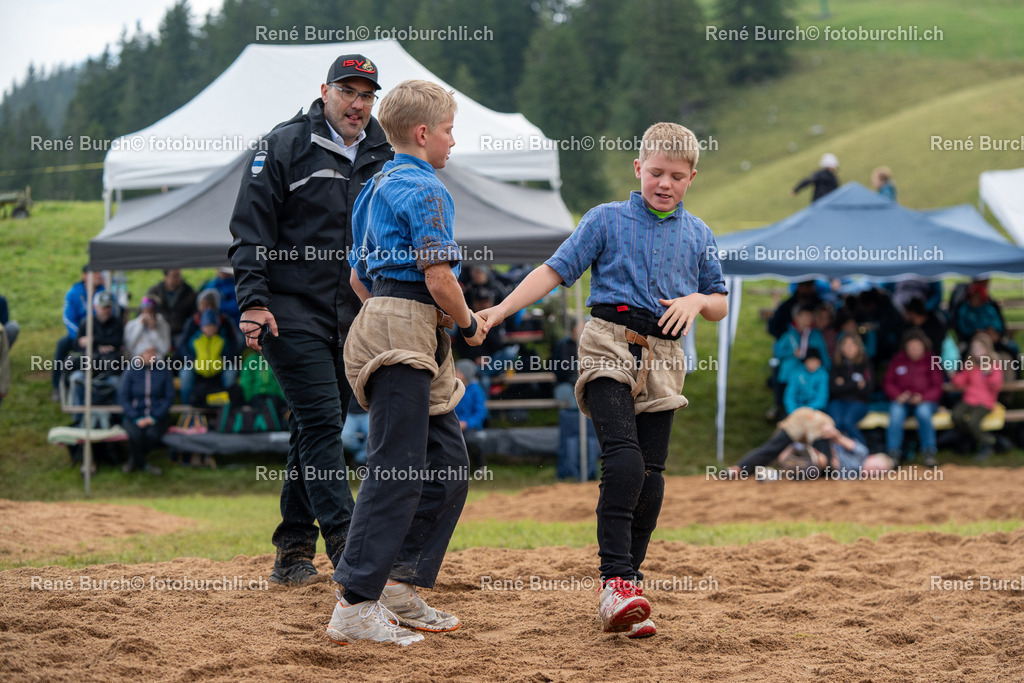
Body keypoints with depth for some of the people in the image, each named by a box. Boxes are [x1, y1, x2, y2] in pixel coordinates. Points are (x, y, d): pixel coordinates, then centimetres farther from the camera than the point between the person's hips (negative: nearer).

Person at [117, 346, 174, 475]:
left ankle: (135, 460, 0)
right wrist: (136, 418, -15)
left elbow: (169, 397, 2)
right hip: (134, 414, -1)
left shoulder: (163, 371, 1)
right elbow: (122, 397, -3)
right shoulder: (131, 371, -1)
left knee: (152, 434, -31)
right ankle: (143, 464, -3)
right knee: (135, 434, -32)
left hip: (157, 415, 1)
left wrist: (155, 417, -11)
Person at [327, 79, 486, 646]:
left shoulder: (378, 188, 21)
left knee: (448, 463, 12)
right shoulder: (424, 189, -9)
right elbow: (440, 280, -17)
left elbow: (358, 278, 25)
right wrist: (469, 324, 0)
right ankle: (355, 607, -14)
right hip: (405, 332, -10)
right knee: (397, 471, -12)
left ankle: (400, 588, 13)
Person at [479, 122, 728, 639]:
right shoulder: (607, 219, 5)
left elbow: (720, 305, 21)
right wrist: (498, 311, -11)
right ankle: (614, 583, -22)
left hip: (663, 357, 4)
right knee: (623, 460, -20)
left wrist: (697, 301, -3)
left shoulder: (698, 235, 16)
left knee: (651, 474, 0)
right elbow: (555, 270, 0)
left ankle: (628, 584, 9)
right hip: (611, 346, -4)